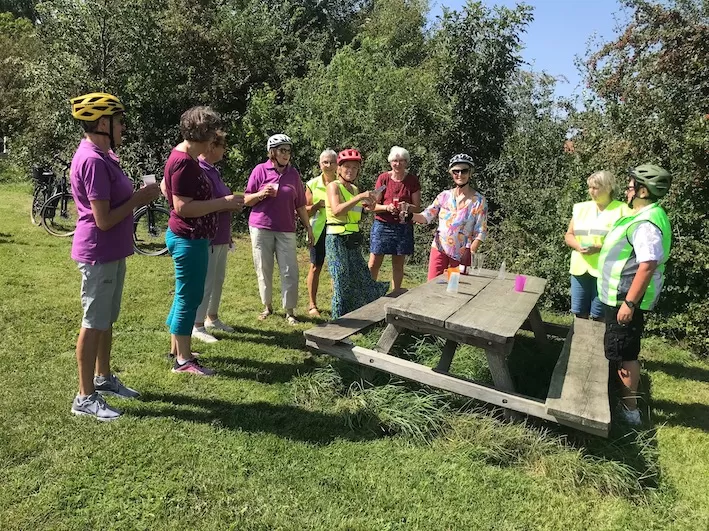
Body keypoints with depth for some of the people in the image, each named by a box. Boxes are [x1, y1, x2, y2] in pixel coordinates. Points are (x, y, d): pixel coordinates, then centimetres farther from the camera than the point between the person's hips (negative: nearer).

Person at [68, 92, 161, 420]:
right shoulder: (93, 161, -21)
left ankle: (103, 378, 34)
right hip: (98, 255, -10)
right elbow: (103, 219, -24)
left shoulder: (102, 155, 11)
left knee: (107, 320, 19)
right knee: (94, 324, 0)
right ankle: (85, 397, 13)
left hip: (112, 253, 10)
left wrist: (139, 194, 3)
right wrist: (138, 199, -13)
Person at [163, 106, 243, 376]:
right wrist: (222, 203, -21)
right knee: (189, 298, -2)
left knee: (185, 295, 18)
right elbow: (183, 207, -25)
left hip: (187, 236, 11)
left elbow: (166, 188, 24)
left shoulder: (182, 155, 11)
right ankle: (183, 360, 9)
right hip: (189, 239, -11)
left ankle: (177, 349, 30)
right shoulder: (184, 162, -20)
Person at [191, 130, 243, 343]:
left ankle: (212, 317, 31)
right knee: (206, 282, -2)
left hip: (221, 236, 10)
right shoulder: (199, 170, -17)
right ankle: (198, 326, 9)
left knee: (218, 279, 17)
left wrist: (232, 203, 10)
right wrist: (229, 204, -18)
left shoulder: (213, 170, 15)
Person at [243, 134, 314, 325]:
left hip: (286, 230, 2)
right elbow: (246, 200, 2)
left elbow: (300, 204, 12)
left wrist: (308, 226, 10)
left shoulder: (293, 173, 8)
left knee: (290, 271, -2)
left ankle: (289, 311, 8)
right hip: (261, 228, -1)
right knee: (263, 270, 6)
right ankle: (267, 306, 23)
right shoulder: (260, 170, 0)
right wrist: (262, 194, -16)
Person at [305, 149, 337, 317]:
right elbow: (306, 211, 2)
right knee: (315, 267, 5)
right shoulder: (313, 184, 1)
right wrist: (318, 204, -16)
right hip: (318, 231, -1)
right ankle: (312, 304, 14)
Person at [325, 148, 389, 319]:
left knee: (360, 276, 8)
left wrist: (368, 202, 4)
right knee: (342, 280, -2)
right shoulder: (334, 186, -7)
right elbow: (336, 210, -23)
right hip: (337, 239, -7)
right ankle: (339, 318, 12)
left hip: (353, 240, 7)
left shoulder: (355, 189, 14)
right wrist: (359, 197, -27)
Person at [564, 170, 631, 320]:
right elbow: (568, 235, 13)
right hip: (580, 268, 5)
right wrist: (578, 246, -8)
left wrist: (599, 248, -20)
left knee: (599, 316, 0)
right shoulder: (581, 208, 11)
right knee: (579, 313, 8)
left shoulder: (621, 210, -4)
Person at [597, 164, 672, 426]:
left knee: (623, 353, -1)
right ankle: (624, 396, 38)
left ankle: (630, 409, 11)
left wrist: (629, 303, -28)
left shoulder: (647, 223, -24)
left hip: (626, 299, -10)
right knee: (619, 351, 22)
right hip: (620, 297, 11)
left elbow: (648, 266, -30)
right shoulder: (642, 217, 10)